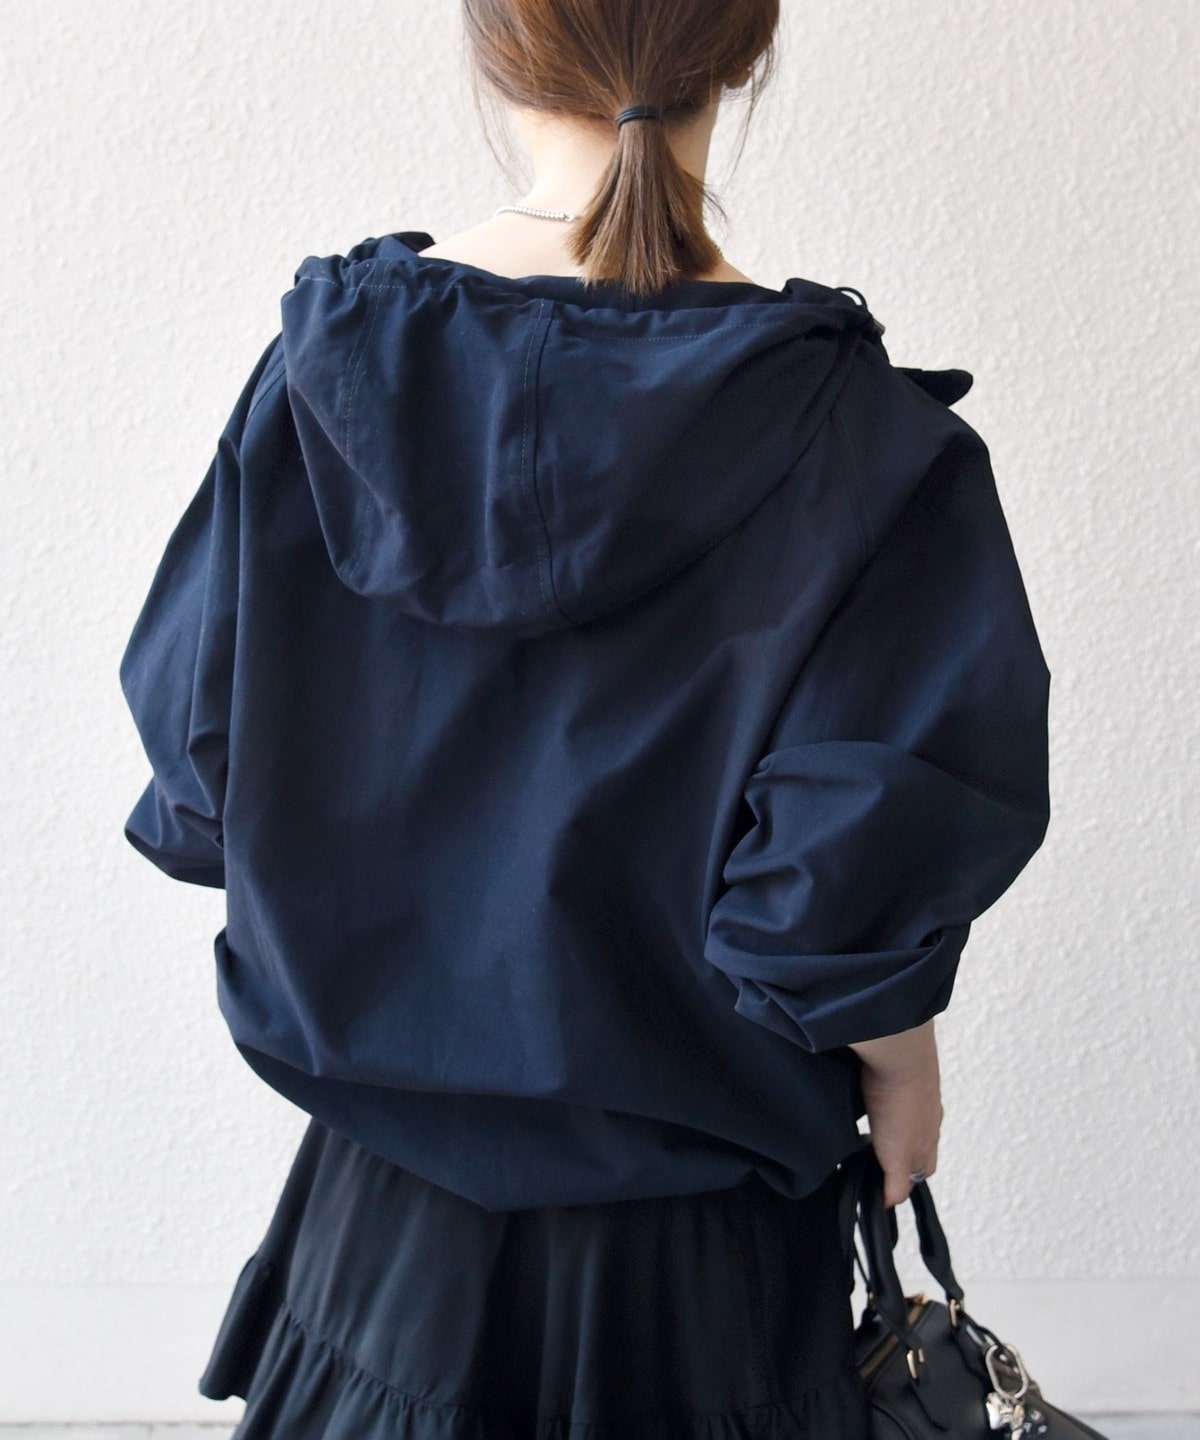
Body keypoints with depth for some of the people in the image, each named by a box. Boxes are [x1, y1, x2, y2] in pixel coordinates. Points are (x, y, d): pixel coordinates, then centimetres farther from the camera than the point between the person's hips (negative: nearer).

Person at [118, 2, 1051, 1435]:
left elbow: (203, 747, -5)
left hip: (393, 1185, 3)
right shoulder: (849, 426, -20)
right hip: (700, 1213, -2)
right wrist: (899, 1063, -2)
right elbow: (863, 879, -23)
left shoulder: (329, 363, -11)